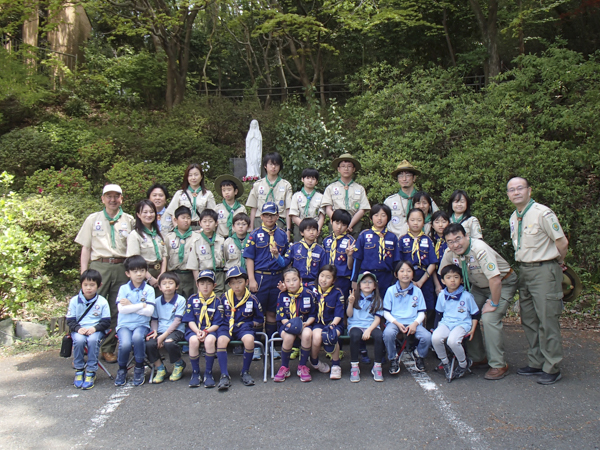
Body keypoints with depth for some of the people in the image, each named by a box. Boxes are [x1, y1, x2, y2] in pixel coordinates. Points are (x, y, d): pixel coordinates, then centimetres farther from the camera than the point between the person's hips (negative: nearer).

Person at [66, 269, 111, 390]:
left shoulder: (102, 302, 2)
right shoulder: (74, 301, 5)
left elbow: (106, 322, 0)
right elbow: (70, 320, 3)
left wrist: (94, 328, -18)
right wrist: (78, 328, -17)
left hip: (96, 330, -1)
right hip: (79, 330, 1)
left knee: (93, 340, -34)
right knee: (79, 340, -32)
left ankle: (91, 373, -23)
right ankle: (79, 371, -15)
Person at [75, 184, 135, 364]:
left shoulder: (129, 221, 13)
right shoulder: (93, 219, 13)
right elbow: (86, 247, 10)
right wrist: (84, 272, 1)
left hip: (121, 268, 1)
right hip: (99, 266, -1)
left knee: (116, 311, 2)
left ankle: (108, 349, 13)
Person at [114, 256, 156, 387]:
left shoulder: (149, 290, 3)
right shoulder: (123, 289, 4)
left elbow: (149, 311, -9)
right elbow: (122, 309, -10)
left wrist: (130, 306, -8)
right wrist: (141, 305, -10)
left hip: (142, 325, 0)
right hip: (124, 324, 0)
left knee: (137, 337, -34)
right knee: (125, 344, -29)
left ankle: (139, 369, -9)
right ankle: (122, 369, 3)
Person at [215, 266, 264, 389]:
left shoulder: (252, 300, 1)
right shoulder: (225, 298, 4)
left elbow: (260, 320, 11)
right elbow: (219, 317, 14)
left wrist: (250, 324, -4)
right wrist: (223, 324, -4)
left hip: (244, 327, -1)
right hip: (227, 326, 1)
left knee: (249, 339, -34)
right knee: (221, 340, -32)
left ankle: (245, 372, -11)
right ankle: (224, 375, -24)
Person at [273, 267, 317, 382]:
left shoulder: (308, 294, -1)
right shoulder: (282, 295, 0)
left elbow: (313, 315, 4)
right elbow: (281, 316, 0)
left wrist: (306, 323, -15)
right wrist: (288, 324, -20)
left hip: (304, 324, 0)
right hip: (286, 324, 0)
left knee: (307, 335, -34)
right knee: (288, 337, -34)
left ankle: (302, 366, -11)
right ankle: (284, 368, -8)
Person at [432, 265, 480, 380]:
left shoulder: (466, 296, -1)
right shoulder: (442, 296, 8)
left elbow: (476, 314, 7)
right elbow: (439, 314, 20)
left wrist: (472, 329, -2)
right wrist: (438, 327, 12)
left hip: (462, 323, -3)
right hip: (446, 323, 3)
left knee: (452, 341, -34)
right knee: (435, 338, -29)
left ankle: (463, 364, -3)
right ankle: (445, 362, -1)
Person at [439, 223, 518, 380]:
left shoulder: (480, 249, -33)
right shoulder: (449, 253, -14)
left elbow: (495, 280, -35)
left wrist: (494, 304, -25)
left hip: (503, 283, -7)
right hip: (478, 286, 7)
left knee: (489, 319, -21)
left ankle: (499, 365, -7)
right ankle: (478, 358, 15)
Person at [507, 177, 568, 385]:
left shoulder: (542, 213, -15)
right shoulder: (514, 217, 10)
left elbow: (562, 242, -11)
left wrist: (558, 263, 3)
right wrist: (523, 266, 16)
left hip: (544, 270, -8)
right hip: (524, 270, 8)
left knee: (547, 320, -4)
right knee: (529, 320, 12)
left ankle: (552, 368, 7)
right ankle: (536, 363, 24)